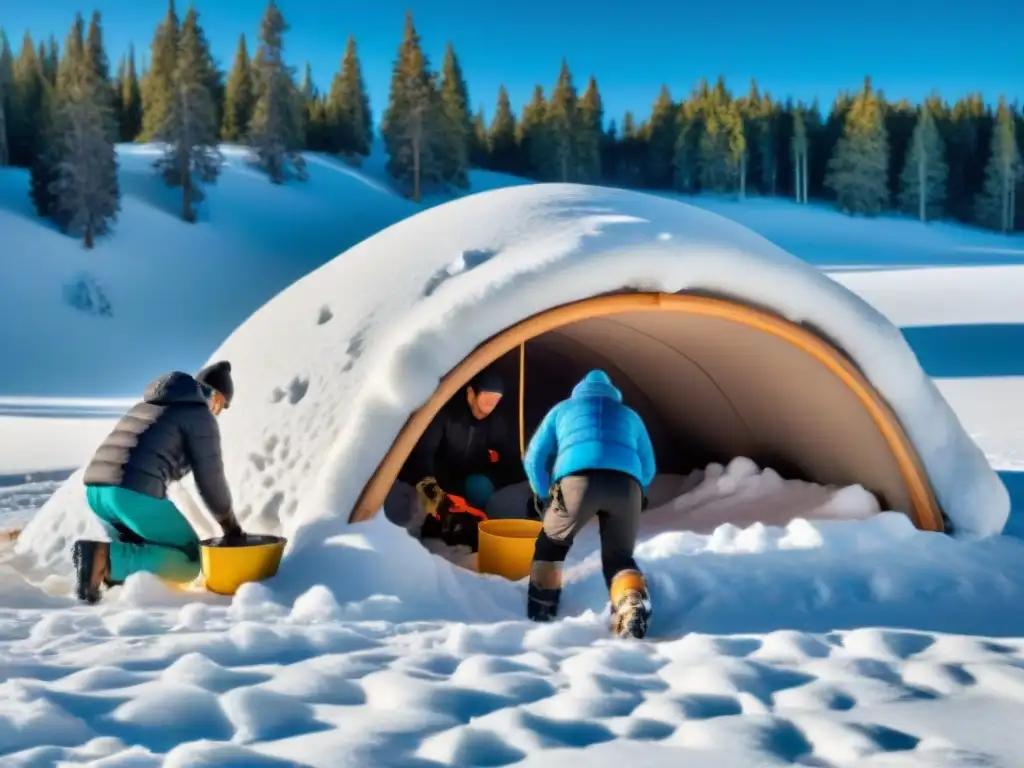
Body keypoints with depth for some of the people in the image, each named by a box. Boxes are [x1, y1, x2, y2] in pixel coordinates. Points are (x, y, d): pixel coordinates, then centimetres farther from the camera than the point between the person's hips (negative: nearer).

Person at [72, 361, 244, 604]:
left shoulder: (148, 406, 30)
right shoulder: (200, 416, 7)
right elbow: (210, 480, 7)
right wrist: (232, 528, 23)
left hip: (95, 490, 8)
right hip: (135, 495, -8)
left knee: (160, 541, 34)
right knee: (190, 562, 6)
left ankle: (118, 568, 2)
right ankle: (108, 558, -15)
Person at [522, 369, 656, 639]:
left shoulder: (563, 409, 34)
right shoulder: (630, 415, 38)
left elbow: (533, 459, 31)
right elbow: (648, 470, 40)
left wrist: (547, 496, 44)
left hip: (578, 479, -1)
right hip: (625, 482, 1)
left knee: (551, 543, 25)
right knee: (619, 556, 16)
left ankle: (540, 614, 19)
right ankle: (634, 610, -12)